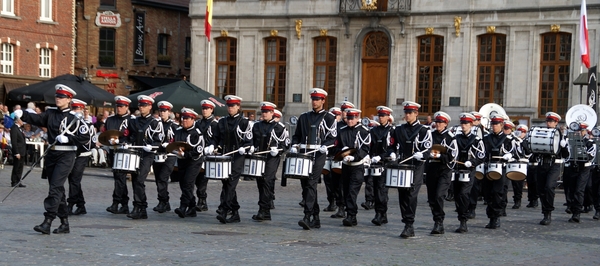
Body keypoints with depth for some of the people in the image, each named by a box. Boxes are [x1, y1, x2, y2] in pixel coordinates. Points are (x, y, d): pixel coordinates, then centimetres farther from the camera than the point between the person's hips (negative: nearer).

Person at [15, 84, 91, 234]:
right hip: (52, 154, 6)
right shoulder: (51, 113, 10)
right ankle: (64, 223, 19)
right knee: (58, 189, 11)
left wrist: (67, 138, -18)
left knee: (55, 187, -13)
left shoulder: (74, 118, -5)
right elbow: (37, 119, -6)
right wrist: (22, 114, -24)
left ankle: (47, 222, -14)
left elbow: (85, 137, -8)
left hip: (66, 156, -6)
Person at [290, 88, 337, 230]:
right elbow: (297, 135, 19)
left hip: (318, 154, -5)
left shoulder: (328, 117, 4)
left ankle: (307, 217, -21)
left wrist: (325, 145, -19)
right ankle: (316, 219, 14)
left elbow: (333, 137, -2)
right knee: (305, 185, 5)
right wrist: (294, 146, 1)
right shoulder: (304, 117, 18)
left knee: (311, 183, -16)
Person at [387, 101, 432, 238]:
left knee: (411, 195, -13)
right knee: (402, 195, 4)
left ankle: (409, 225, -12)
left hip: (416, 167, -5)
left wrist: (420, 154, -27)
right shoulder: (399, 130, 14)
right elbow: (392, 146, 17)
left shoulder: (423, 131, 1)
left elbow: (427, 150, -6)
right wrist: (392, 154, -5)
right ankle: (409, 227, 12)